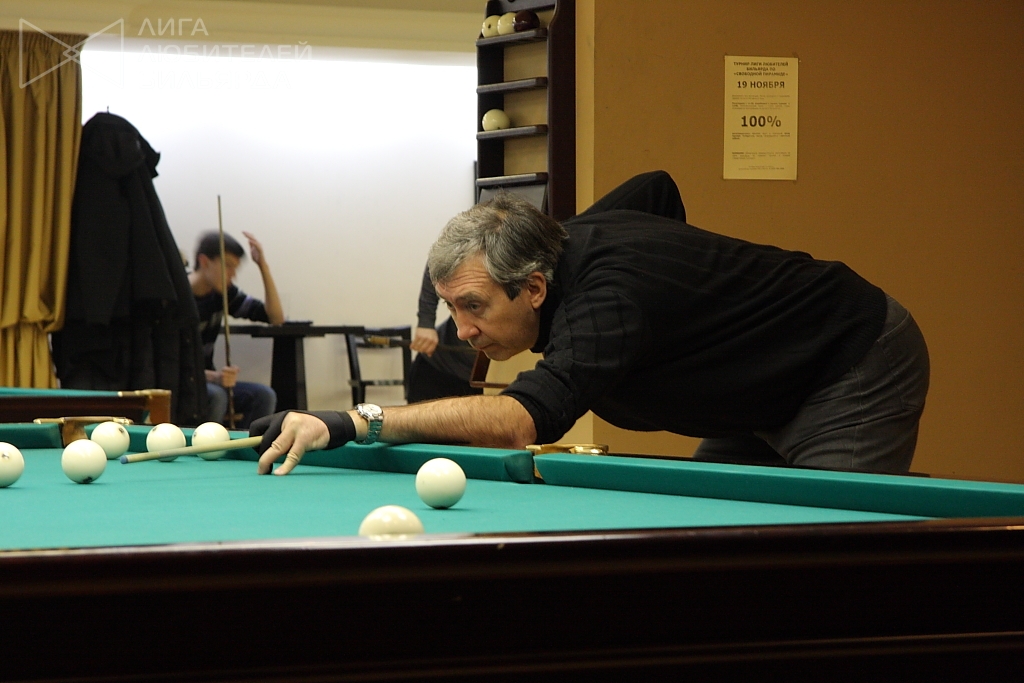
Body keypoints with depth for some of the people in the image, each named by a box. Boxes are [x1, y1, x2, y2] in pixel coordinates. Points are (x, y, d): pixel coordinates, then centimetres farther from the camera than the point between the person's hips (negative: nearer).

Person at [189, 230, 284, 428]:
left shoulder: (223, 292, 4)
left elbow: (276, 317, 2)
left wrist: (263, 265, -7)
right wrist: (213, 376, -38)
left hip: (206, 380, 7)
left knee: (264, 395, -15)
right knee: (215, 395, -36)